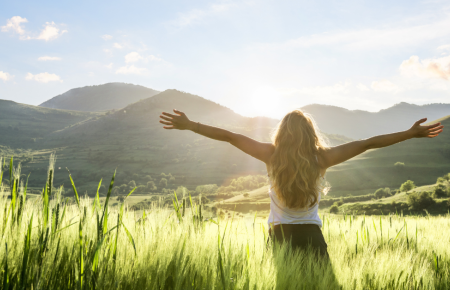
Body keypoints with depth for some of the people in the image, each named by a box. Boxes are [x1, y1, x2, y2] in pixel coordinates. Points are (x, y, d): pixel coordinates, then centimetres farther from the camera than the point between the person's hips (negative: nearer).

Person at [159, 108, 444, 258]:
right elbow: (368, 144, -2)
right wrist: (412, 133, 4)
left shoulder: (272, 155, -7)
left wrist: (188, 125, 4)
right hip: (311, 236, 0)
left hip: (278, 235, 1)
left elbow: (228, 136, -2)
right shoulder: (321, 158, -7)